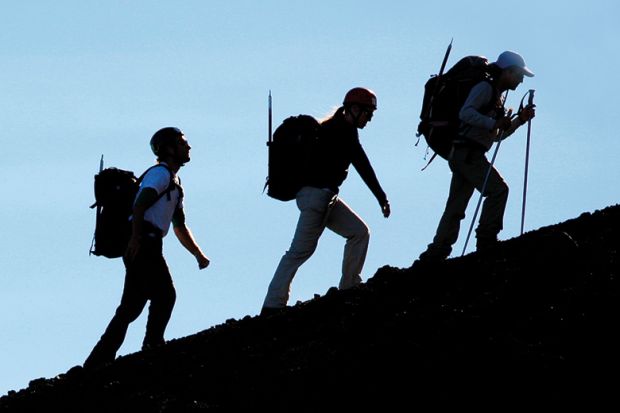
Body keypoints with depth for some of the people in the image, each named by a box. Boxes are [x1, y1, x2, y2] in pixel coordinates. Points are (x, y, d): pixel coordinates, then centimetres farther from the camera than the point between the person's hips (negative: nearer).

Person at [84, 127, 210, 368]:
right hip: (142, 244, -10)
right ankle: (153, 347, -12)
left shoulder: (175, 184, 28)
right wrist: (135, 237, -28)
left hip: (141, 247, 10)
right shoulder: (160, 174, -3)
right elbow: (139, 206, -17)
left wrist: (198, 255, 26)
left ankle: (98, 362, 4)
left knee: (130, 307, 6)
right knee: (164, 295, -12)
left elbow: (180, 228, 33)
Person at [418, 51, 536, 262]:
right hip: (467, 152, -10)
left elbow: (496, 136, 25)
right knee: (498, 189, -17)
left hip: (462, 155, 10)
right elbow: (466, 113, -20)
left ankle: (435, 254, 5)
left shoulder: (498, 97, 24)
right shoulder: (485, 88, -5)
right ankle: (486, 238, -17)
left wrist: (519, 120, 15)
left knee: (455, 208, 6)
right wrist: (494, 123, -26)